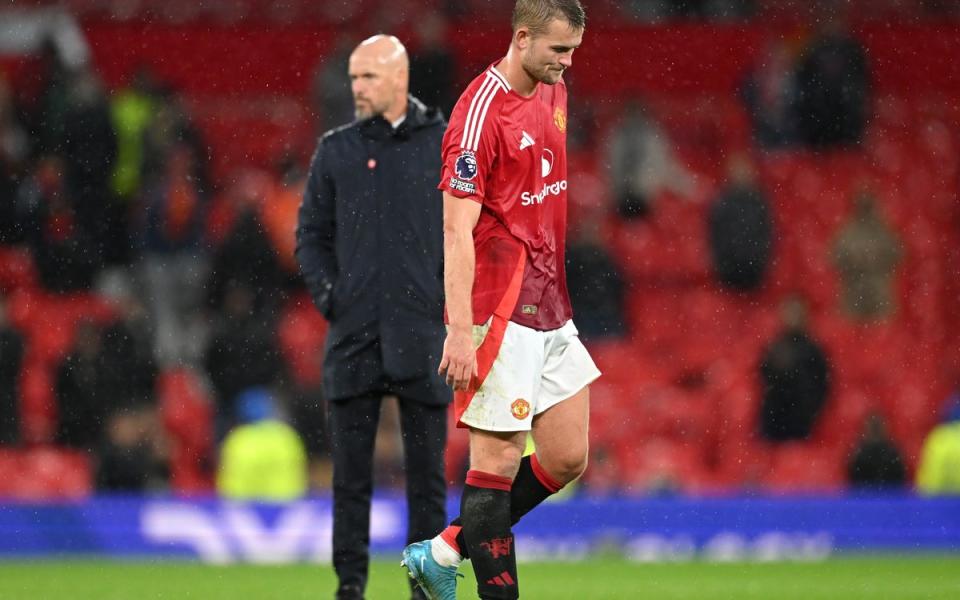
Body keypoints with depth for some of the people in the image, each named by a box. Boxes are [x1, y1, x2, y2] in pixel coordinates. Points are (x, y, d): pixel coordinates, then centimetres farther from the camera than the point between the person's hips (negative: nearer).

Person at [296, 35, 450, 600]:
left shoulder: (447, 146, 4)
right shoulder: (337, 149, 9)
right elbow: (312, 232, 13)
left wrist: (454, 295, -3)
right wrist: (328, 294, -1)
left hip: (423, 335, -1)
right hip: (354, 335, 1)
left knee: (427, 471, 2)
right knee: (350, 472, 1)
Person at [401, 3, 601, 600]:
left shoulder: (553, 92, 10)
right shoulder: (481, 114, -16)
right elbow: (457, 230, -19)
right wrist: (460, 330, -24)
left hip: (551, 309, 9)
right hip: (501, 314, -9)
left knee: (567, 460, 8)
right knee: (498, 459, -5)